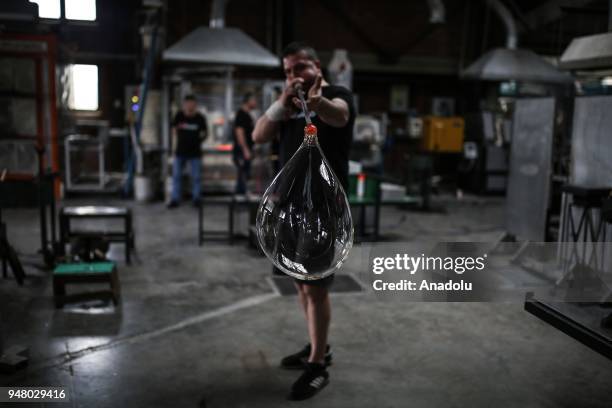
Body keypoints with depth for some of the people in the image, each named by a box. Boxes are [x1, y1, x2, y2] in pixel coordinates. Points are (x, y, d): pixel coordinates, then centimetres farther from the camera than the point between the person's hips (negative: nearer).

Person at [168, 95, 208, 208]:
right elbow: (174, 129, 12)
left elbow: (203, 133, 7)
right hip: (180, 152, 2)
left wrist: (201, 137, -8)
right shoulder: (179, 116, 0)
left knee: (196, 177, 4)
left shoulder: (200, 118, -5)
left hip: (195, 152, -2)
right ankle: (175, 199, 12)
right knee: (176, 175, 4)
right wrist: (176, 142, 8)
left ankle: (196, 198, 19)